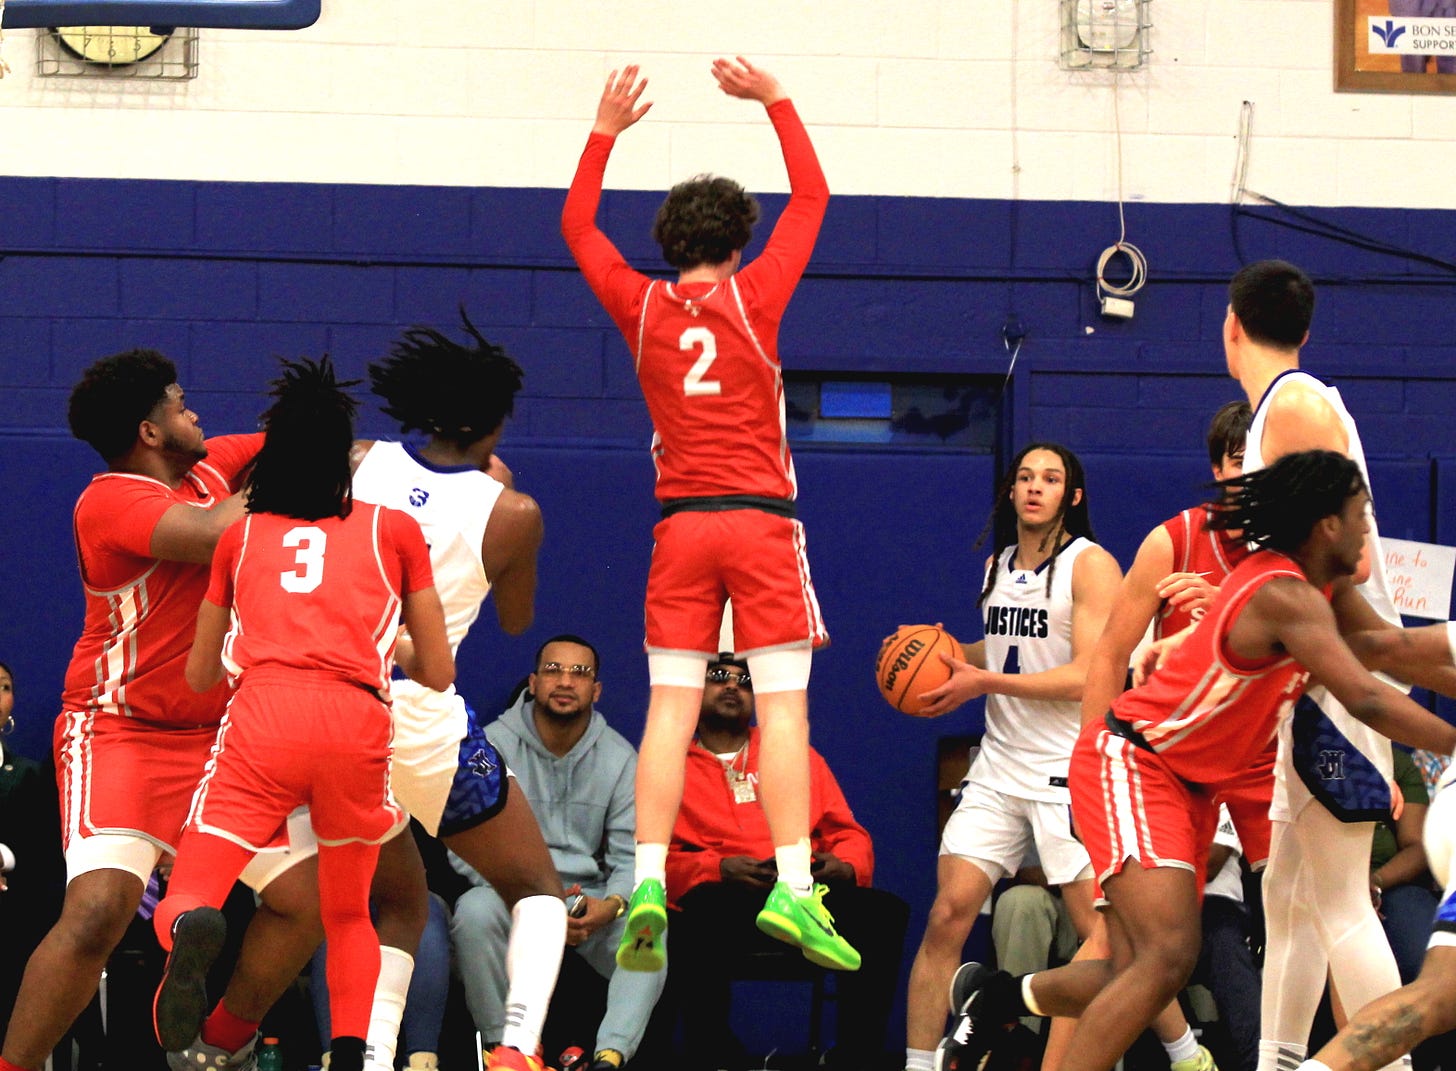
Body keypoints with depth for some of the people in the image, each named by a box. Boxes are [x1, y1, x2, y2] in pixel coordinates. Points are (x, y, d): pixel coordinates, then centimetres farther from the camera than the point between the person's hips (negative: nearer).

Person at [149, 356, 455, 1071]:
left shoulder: (240, 536, 22)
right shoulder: (395, 530, 19)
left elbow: (199, 674, 30)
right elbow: (438, 673, 21)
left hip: (261, 717, -1)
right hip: (359, 726, 1)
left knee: (180, 903, 0)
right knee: (348, 913, 23)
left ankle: (192, 931, -37)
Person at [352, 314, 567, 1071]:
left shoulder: (360, 463, 3)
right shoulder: (510, 514, -3)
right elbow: (516, 620, 14)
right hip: (421, 725, -4)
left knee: (400, 904, 24)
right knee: (536, 891, 15)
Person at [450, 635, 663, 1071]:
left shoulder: (620, 758, 7)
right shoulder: (495, 746, -1)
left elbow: (632, 856, 4)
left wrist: (612, 904, -21)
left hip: (589, 899, 2)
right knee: (475, 912, -36)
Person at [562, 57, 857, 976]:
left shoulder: (643, 308, 5)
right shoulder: (753, 297, -1)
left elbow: (577, 226, 20)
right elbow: (814, 197, 9)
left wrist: (606, 131, 21)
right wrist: (776, 101, 14)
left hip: (681, 526, 3)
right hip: (760, 520, -3)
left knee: (670, 709, 0)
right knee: (782, 703, -6)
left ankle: (648, 884, -11)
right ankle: (793, 885, -15)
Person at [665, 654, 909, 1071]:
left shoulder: (798, 754, 29)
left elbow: (850, 836, 23)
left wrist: (844, 866, -2)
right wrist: (718, 869, -14)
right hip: (721, 904, -3)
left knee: (885, 911, -29)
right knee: (696, 922, -40)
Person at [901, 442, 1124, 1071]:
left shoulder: (1090, 565, -8)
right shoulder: (998, 565, 14)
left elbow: (1091, 677, -16)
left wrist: (985, 683, -16)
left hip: (1070, 773, -6)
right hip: (999, 770, 6)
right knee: (946, 917, -5)